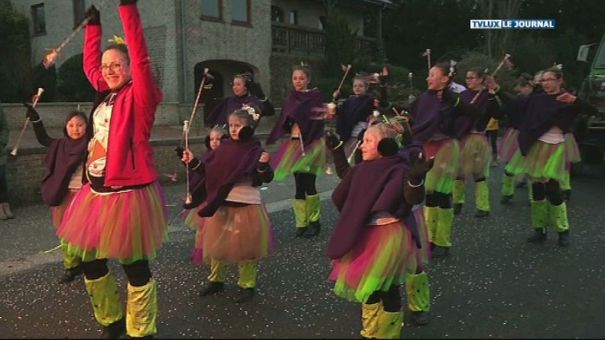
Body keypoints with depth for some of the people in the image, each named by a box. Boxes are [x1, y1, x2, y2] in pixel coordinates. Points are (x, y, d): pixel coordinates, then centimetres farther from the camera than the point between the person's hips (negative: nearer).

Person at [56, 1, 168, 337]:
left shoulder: (138, 95, -7)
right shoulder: (106, 94, 11)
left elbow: (141, 58, -22)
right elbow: (90, 64, 29)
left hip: (129, 193, -8)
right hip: (97, 192, 8)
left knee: (135, 265, 2)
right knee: (90, 260, 16)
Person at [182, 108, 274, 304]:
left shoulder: (255, 151, -9)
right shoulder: (223, 149, 3)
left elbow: (266, 179, -15)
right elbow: (207, 171, 9)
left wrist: (263, 165, -32)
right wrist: (193, 162, -2)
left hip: (247, 206, -5)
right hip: (221, 206, 5)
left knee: (246, 248, 8)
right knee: (216, 245, 16)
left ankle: (247, 285, 24)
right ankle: (216, 280, 35)